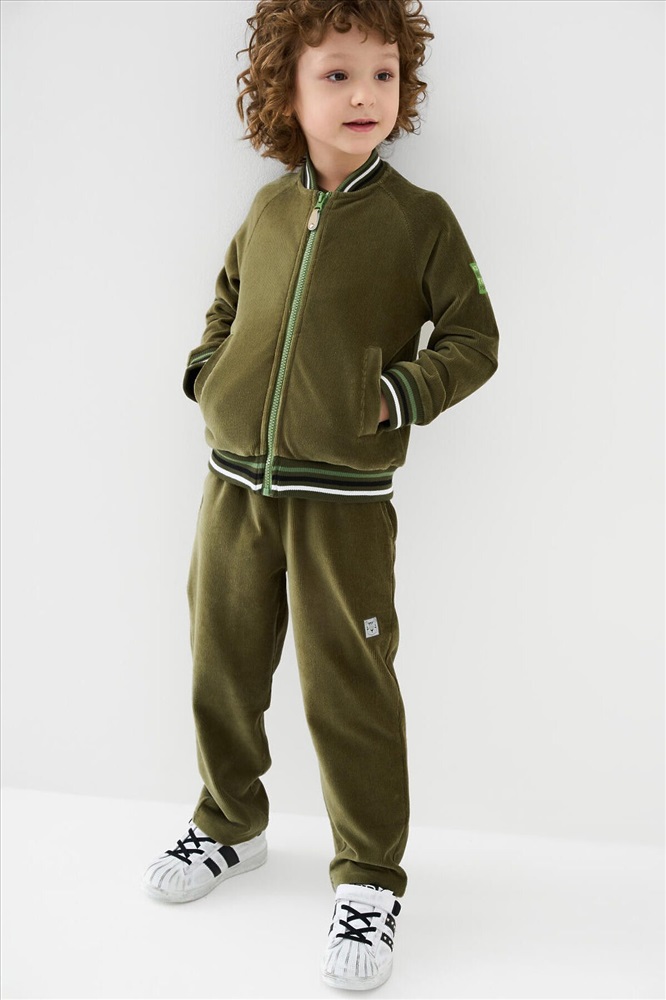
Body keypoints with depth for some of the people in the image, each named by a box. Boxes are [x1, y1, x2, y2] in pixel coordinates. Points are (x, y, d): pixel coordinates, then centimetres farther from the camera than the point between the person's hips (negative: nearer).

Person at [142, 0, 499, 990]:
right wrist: (207, 371, 9)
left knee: (347, 689, -1)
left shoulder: (418, 217, -4)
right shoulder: (268, 208, 7)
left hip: (344, 500, -4)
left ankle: (369, 879, 16)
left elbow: (475, 339, -1)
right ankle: (230, 823, 39)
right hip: (235, 482, 5)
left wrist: (398, 394, -14)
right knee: (222, 666, 15)